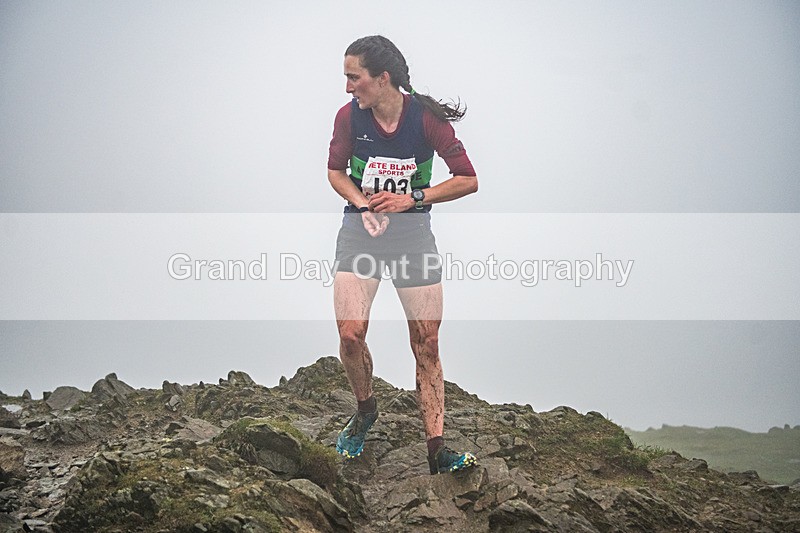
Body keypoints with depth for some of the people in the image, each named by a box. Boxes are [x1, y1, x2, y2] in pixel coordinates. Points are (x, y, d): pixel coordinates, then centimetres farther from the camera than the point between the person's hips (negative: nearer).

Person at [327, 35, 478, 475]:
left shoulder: (426, 116, -13)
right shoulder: (350, 115, -6)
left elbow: (468, 180, -9)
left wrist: (412, 198, -17)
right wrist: (362, 202, -9)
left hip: (413, 232, -1)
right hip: (359, 231, 1)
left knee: (427, 345, -2)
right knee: (350, 334, -15)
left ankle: (436, 450, 3)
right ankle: (365, 409, 15)